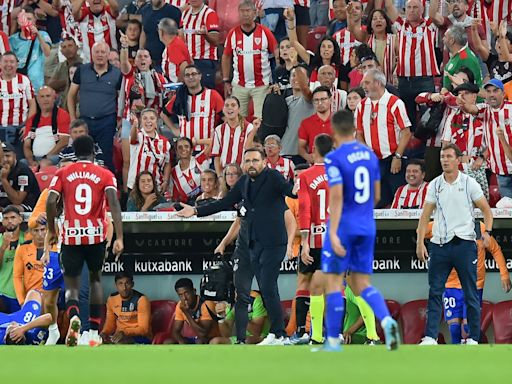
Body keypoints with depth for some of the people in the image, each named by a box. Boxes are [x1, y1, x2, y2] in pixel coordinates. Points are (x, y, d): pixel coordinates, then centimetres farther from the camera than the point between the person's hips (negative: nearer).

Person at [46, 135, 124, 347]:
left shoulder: (62, 173, 4)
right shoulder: (105, 175, 2)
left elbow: (51, 202, -8)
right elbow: (114, 204, -12)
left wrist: (52, 231, 6)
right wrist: (119, 238, -16)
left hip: (71, 236, -1)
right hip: (96, 235, 1)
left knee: (71, 286, 4)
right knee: (95, 279, 24)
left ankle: (73, 316, -30)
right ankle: (94, 333, 20)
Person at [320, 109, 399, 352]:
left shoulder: (334, 159, -12)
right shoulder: (370, 155, 9)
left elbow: (337, 197, -20)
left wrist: (333, 233, -23)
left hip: (344, 226, -6)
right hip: (367, 227, 6)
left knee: (333, 281, 4)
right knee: (361, 284, 9)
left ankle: (333, 341, 6)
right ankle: (387, 321, -17)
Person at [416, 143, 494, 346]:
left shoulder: (469, 183, 0)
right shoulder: (434, 185, 7)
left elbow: (486, 209, 5)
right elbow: (425, 215, 8)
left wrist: (487, 231, -11)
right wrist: (420, 242, -1)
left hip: (464, 243, -2)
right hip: (439, 244, 2)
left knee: (471, 294, 1)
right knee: (435, 292, -2)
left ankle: (473, 338, 7)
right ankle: (430, 337, -2)